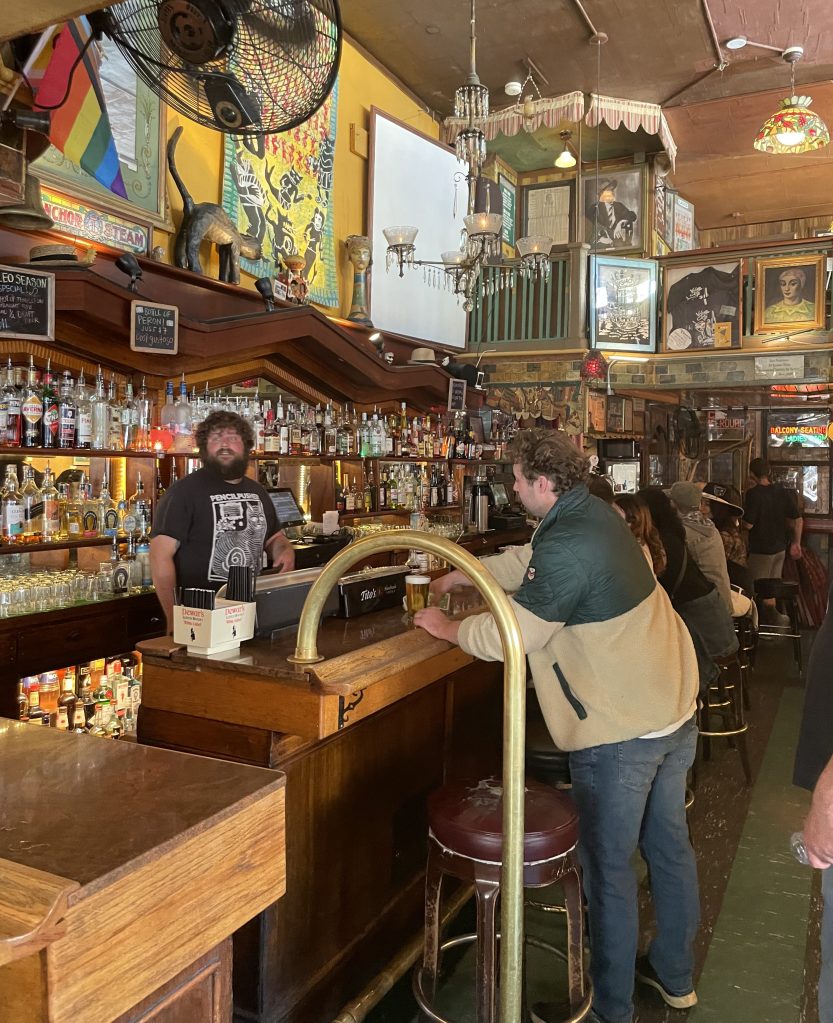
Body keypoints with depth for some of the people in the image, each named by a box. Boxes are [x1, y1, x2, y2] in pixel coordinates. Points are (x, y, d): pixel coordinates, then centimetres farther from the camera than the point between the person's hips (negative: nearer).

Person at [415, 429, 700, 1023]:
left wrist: (444, 627, -3)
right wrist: (465, 574, 24)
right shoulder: (595, 513, 5)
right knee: (669, 845, 22)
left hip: (621, 733, -10)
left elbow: (508, 635, -20)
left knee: (609, 869, 7)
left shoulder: (568, 546, -25)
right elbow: (527, 563, 21)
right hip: (674, 709, 10)